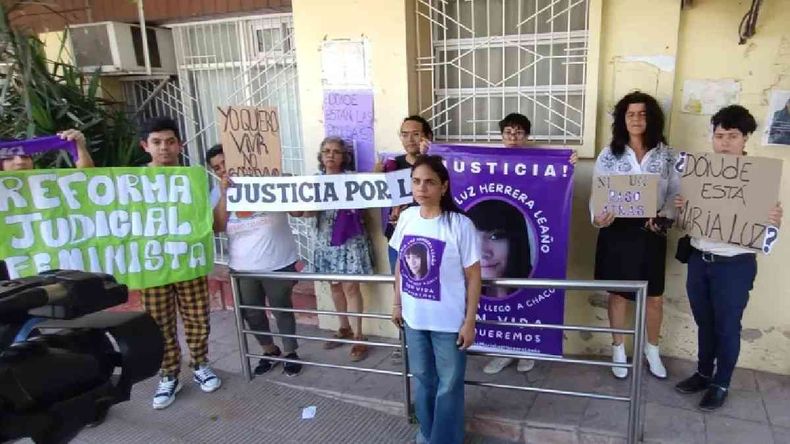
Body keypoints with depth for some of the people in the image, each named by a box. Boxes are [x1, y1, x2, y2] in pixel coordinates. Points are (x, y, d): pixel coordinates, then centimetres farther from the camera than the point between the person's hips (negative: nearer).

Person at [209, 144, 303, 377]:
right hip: (242, 266, 4)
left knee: (282, 309, 9)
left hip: (277, 261, -4)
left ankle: (290, 353, 28)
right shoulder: (218, 193, 6)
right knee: (251, 313, 14)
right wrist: (224, 194, -12)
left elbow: (297, 211, -6)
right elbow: (218, 227, -7)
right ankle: (270, 351, 36)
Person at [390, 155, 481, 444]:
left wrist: (469, 321, -11)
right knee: (422, 378, 22)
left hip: (448, 322, -5)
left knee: (448, 384, 13)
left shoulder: (460, 225, -18)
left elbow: (473, 276, -12)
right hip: (414, 317, 5)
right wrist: (397, 303, 11)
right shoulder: (407, 217, -3)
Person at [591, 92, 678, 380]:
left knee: (654, 297, 10)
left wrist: (662, 216, -16)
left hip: (652, 232, 1)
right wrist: (598, 217, -23)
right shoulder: (609, 154, 0)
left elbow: (675, 194, 2)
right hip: (618, 230, -1)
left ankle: (652, 350, 33)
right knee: (619, 294, 9)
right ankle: (618, 350, 27)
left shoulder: (666, 155, 3)